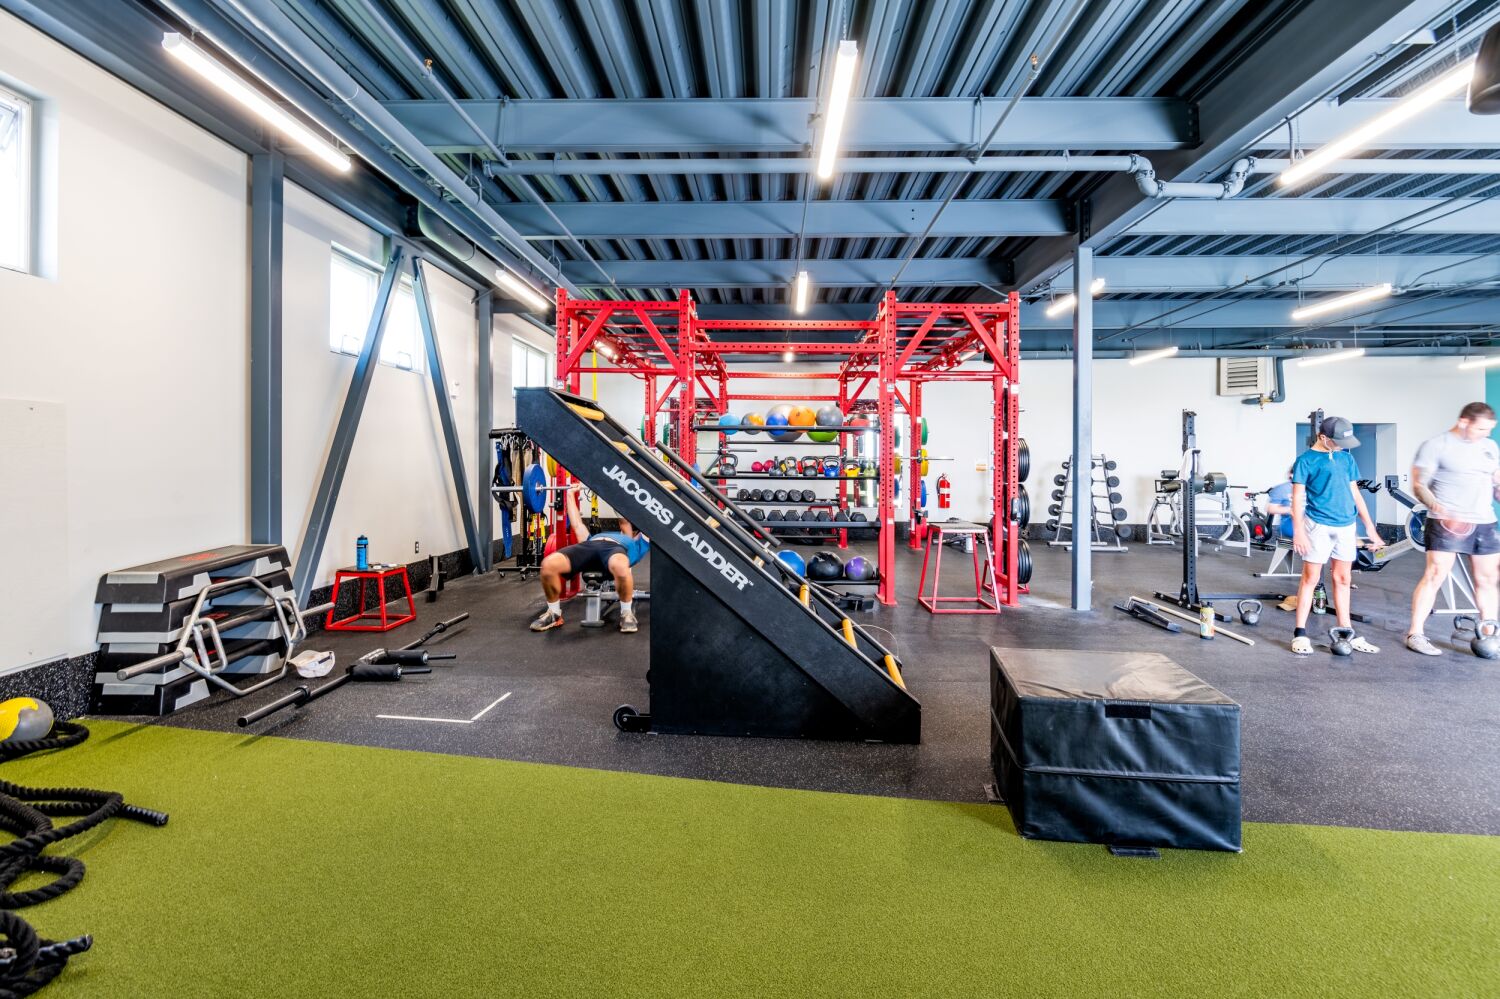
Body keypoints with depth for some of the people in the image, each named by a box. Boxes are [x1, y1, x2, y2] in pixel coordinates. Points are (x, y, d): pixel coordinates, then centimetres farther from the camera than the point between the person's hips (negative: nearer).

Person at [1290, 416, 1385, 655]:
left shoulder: (1347, 458, 12)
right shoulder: (1306, 460, -5)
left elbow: (1355, 493, 15)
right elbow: (1297, 497, -8)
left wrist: (1370, 527, 13)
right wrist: (1298, 531, -15)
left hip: (1346, 526, 6)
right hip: (1318, 526, -5)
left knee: (1342, 579, 11)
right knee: (1310, 579, -2)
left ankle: (1345, 632, 20)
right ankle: (1300, 633, 3)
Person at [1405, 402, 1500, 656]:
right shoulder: (1435, 446, -6)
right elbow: (1419, 485, -10)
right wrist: (1439, 508, -25)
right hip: (1447, 524, -6)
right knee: (1435, 576, -9)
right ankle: (1415, 634, -5)